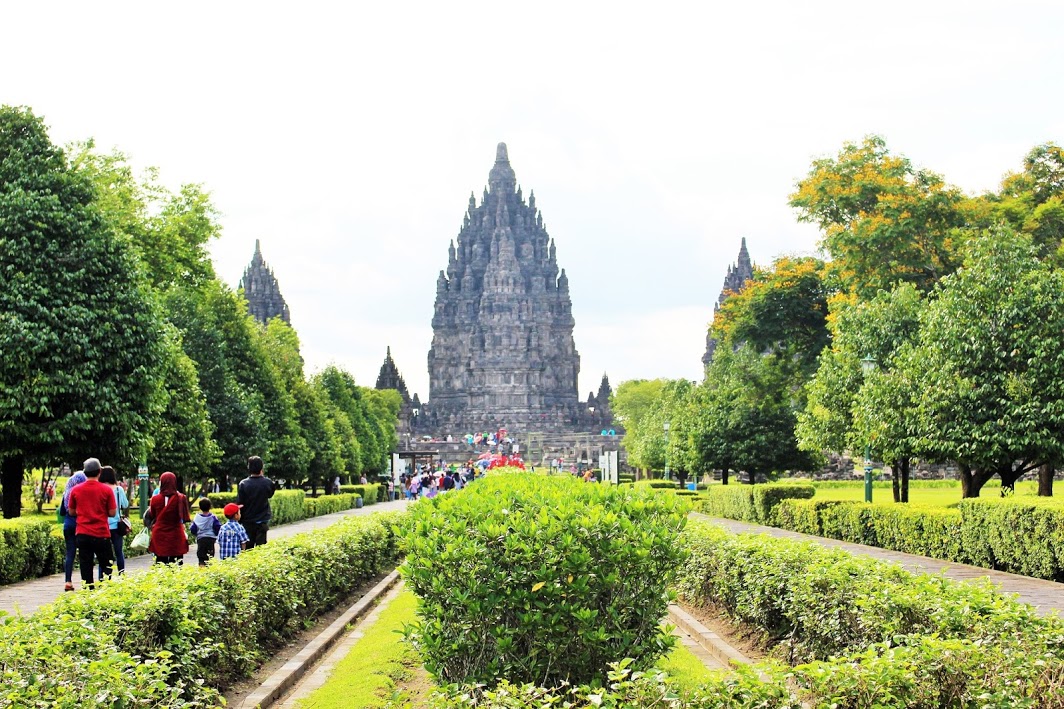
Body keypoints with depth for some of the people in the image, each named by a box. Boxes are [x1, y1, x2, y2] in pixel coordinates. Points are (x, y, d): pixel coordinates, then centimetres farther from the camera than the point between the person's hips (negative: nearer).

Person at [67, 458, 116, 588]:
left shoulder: (76, 490, 0)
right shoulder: (106, 490, -7)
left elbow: (71, 512, 9)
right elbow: (112, 513, -6)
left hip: (82, 534, 2)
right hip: (101, 534, -2)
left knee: (86, 566, 5)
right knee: (105, 566, 9)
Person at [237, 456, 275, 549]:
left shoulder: (243, 484, -11)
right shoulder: (268, 483, -7)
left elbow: (240, 505, -7)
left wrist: (239, 520, 5)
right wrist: (262, 476, 12)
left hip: (248, 522, -1)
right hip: (262, 522, 1)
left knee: (247, 549, 6)